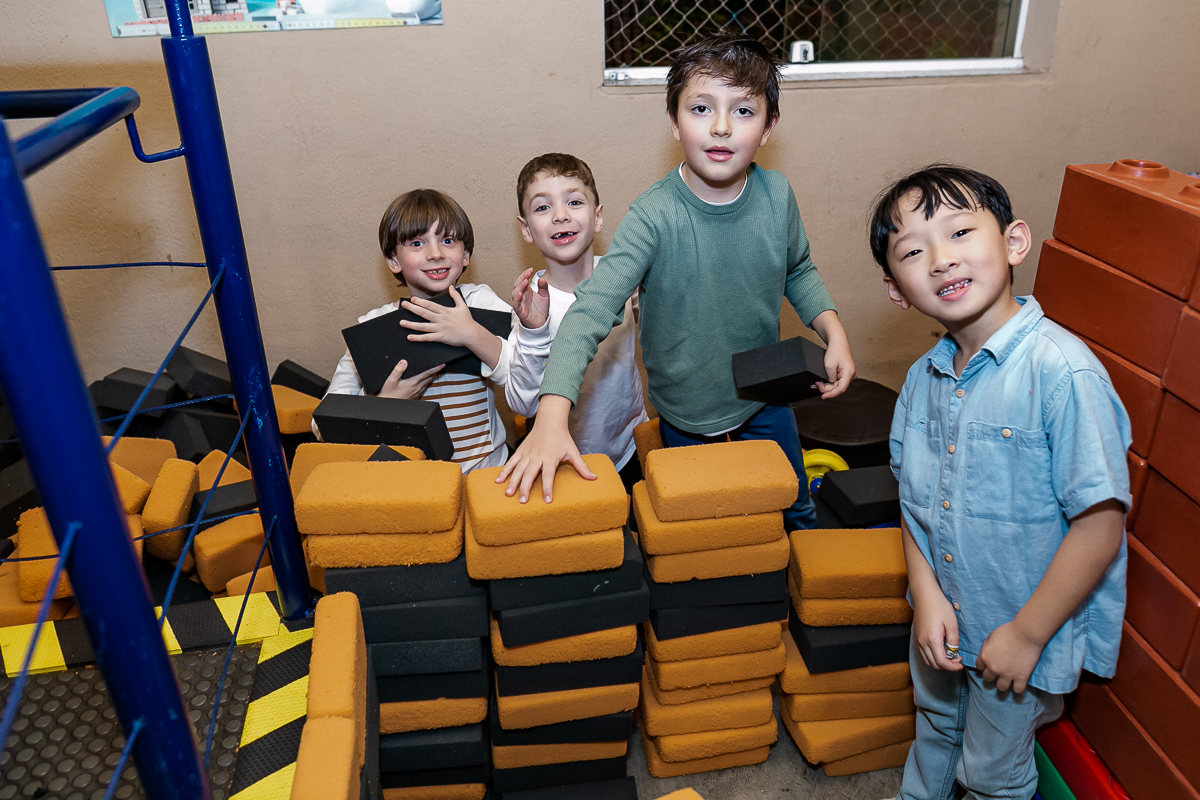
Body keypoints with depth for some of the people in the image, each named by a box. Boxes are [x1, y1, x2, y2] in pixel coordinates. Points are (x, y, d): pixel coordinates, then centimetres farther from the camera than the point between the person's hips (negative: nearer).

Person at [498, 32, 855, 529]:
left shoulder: (776, 196, -15)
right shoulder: (654, 217, -29)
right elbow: (592, 310, -37)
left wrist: (833, 332, -10)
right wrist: (551, 417, -49)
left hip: (765, 396, 3)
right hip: (685, 412, -3)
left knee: (793, 507, 24)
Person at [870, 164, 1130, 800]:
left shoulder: (1061, 371, -28)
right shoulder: (924, 376, -6)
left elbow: (1100, 525, -25)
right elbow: (913, 495, 2)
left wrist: (1027, 635, -19)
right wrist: (927, 593, -11)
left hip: (1019, 634, -5)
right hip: (942, 622, 6)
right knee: (935, 729, 32)